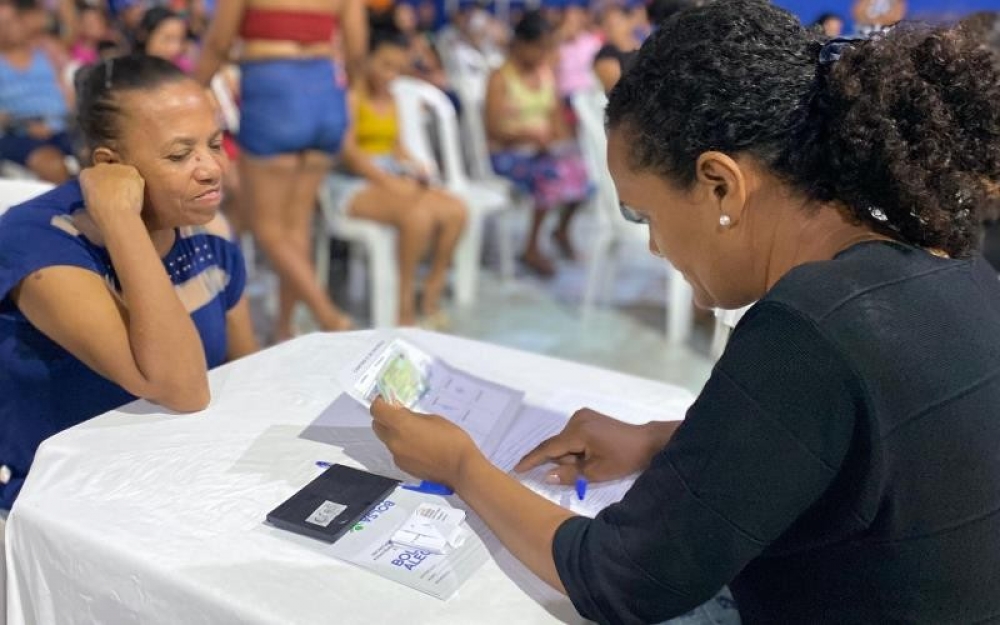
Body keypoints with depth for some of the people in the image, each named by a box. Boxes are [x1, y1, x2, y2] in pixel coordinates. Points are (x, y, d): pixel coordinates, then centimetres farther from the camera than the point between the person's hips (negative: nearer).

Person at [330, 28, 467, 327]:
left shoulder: (391, 100, 18)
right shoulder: (352, 96, -6)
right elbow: (348, 150, -14)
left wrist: (412, 166, -1)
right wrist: (388, 182, -20)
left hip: (391, 178, 8)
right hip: (354, 183, -7)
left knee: (455, 209, -16)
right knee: (417, 214, -34)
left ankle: (432, 294, -6)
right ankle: (406, 305, -20)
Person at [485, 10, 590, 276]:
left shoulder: (547, 73, 12)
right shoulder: (500, 78, -6)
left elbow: (556, 114, 12)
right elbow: (494, 130, -12)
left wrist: (562, 139, -9)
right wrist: (529, 135, -26)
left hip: (543, 149, 5)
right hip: (508, 154, -5)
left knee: (578, 168, -23)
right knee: (553, 173, -33)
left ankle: (563, 229, 3)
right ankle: (532, 249, -20)